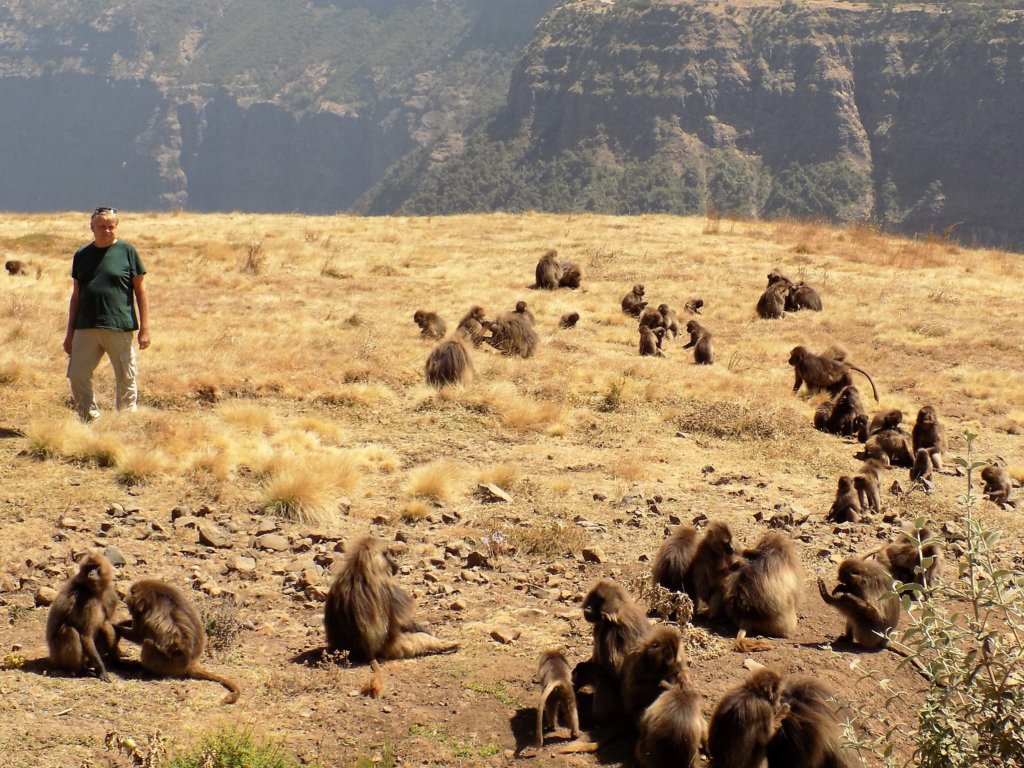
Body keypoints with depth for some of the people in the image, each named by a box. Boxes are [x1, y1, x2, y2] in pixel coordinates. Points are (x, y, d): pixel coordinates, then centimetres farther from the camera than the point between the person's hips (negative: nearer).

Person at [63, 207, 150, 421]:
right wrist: (70, 333, 14)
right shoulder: (82, 255, 11)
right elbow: (76, 296, 16)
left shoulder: (127, 251, 2)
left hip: (120, 327, -3)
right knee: (77, 376, -1)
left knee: (126, 380, 2)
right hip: (86, 329, 3)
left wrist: (144, 327, -2)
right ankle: (89, 420, 13)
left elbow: (140, 291, 3)